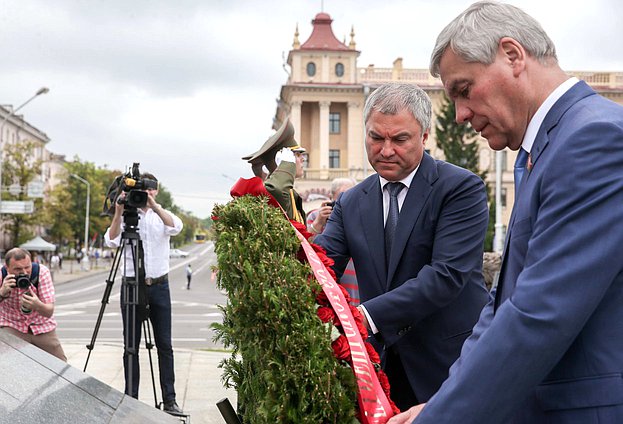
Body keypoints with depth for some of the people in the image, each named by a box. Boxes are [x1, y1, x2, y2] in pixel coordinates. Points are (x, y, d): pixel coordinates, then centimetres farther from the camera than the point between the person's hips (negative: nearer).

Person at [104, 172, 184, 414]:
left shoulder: (162, 215, 8)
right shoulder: (127, 216, 6)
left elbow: (175, 227, -15)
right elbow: (112, 241, -10)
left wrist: (153, 204, -25)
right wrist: (118, 212, -20)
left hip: (159, 286, 1)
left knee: (164, 344, 2)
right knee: (131, 345, 3)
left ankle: (169, 399, 6)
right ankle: (131, 398, 10)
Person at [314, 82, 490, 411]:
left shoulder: (462, 188, -10)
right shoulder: (351, 203, 7)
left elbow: (447, 274, -21)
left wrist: (367, 315, -31)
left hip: (451, 362, -4)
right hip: (386, 368, 4)